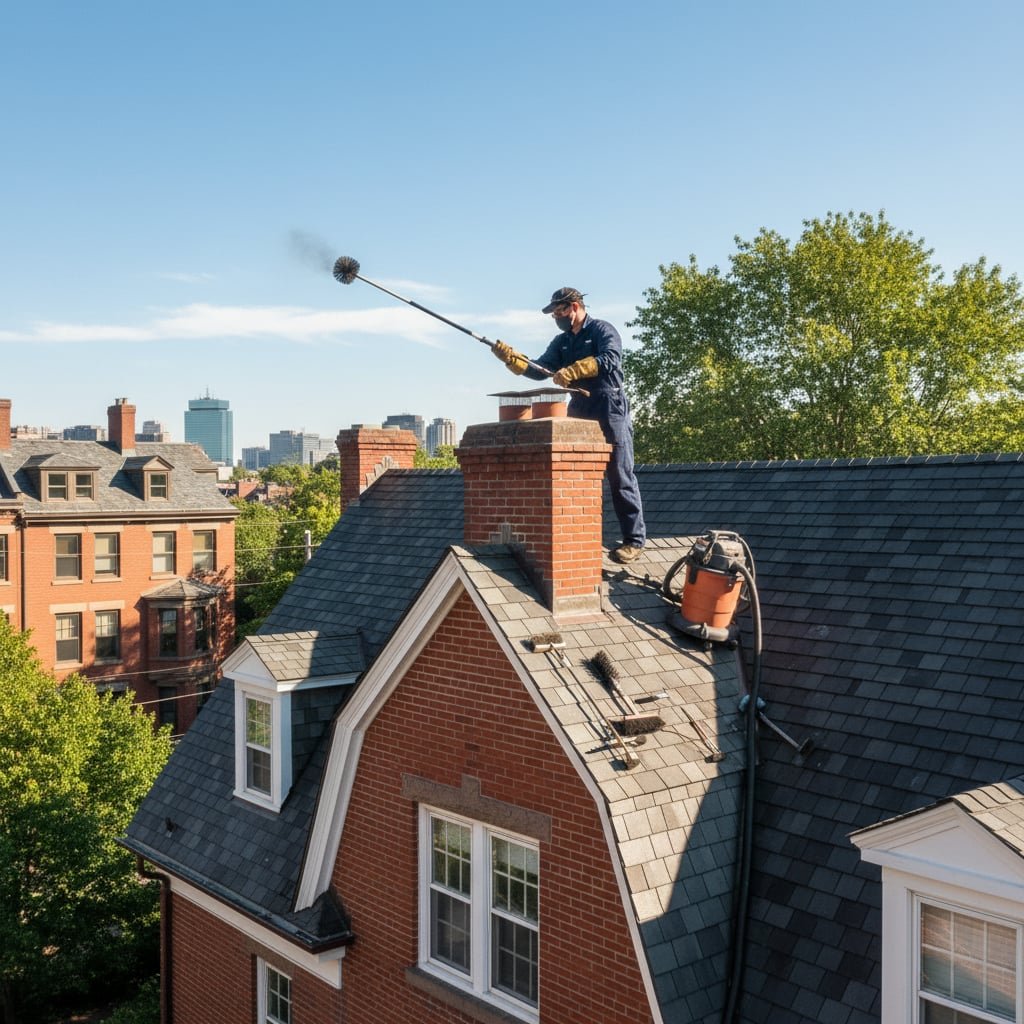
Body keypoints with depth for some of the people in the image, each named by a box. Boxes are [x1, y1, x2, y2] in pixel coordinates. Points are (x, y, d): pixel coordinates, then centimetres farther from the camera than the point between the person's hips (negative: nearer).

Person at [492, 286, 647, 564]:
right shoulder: (561, 342, 18)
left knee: (620, 478, -6)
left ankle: (634, 540, -2)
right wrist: (512, 359, -8)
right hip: (578, 416, 8)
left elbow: (610, 359, -20)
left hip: (610, 413, -7)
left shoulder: (602, 330, -3)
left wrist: (572, 370, -28)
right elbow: (539, 370, 8)